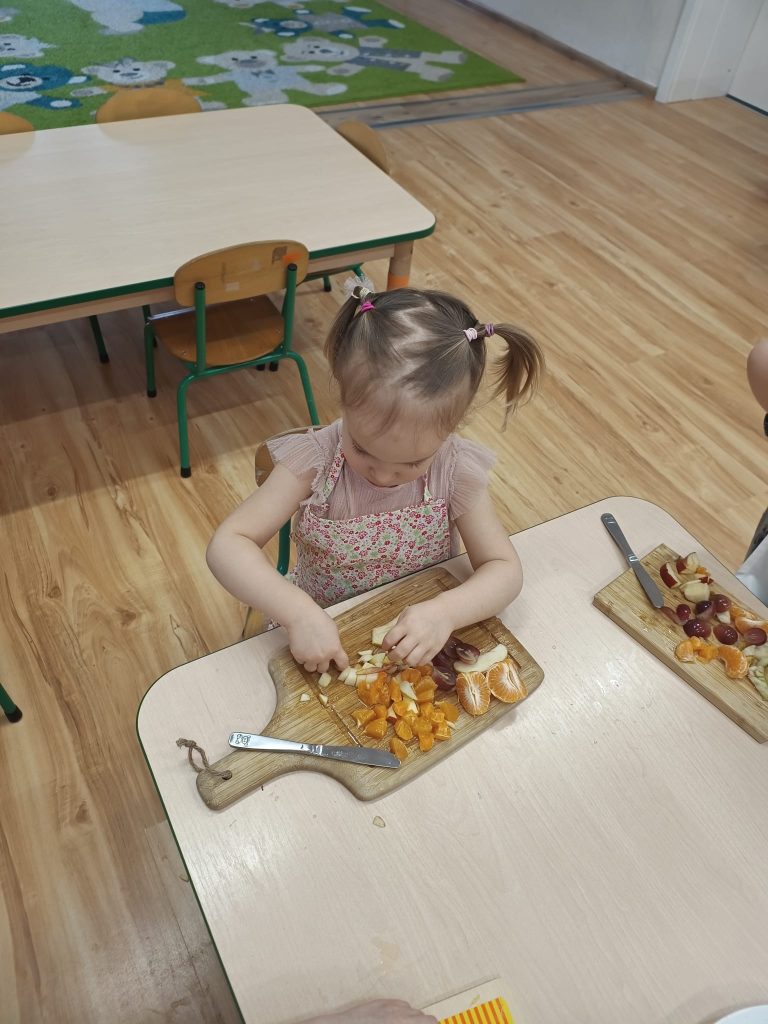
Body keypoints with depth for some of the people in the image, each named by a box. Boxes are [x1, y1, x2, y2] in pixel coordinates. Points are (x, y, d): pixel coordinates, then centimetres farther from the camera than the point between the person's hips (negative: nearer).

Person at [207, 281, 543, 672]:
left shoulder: (456, 470, -18)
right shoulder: (315, 461, -21)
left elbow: (504, 570, -14)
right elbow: (226, 545, -21)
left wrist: (446, 613, -33)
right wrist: (297, 611, -36)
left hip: (419, 637, 1)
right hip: (322, 636, 0)